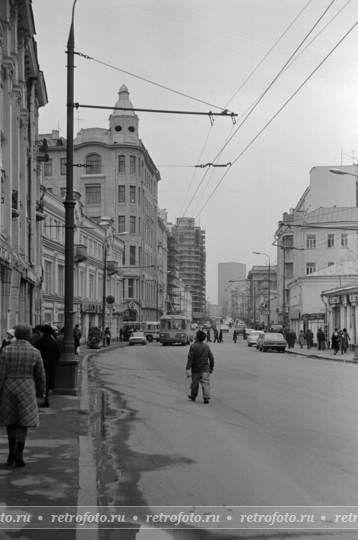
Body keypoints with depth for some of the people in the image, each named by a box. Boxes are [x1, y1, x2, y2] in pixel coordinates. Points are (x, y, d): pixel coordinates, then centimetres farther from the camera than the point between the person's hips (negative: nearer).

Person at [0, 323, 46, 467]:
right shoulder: (35, 352, -6)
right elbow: (40, 375, 1)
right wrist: (41, 391, 17)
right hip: (26, 390, -1)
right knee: (23, 423, 5)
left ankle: (12, 452, 18)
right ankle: (19, 456, 0)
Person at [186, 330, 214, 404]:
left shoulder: (193, 346, -12)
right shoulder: (207, 346, 2)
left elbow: (190, 358, -16)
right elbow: (211, 357, 8)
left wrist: (188, 369, -15)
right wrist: (211, 367, 21)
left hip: (196, 369, -2)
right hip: (205, 369, 2)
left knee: (195, 383, 14)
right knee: (205, 383, 0)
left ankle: (193, 396, 30)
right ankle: (206, 397, -13)